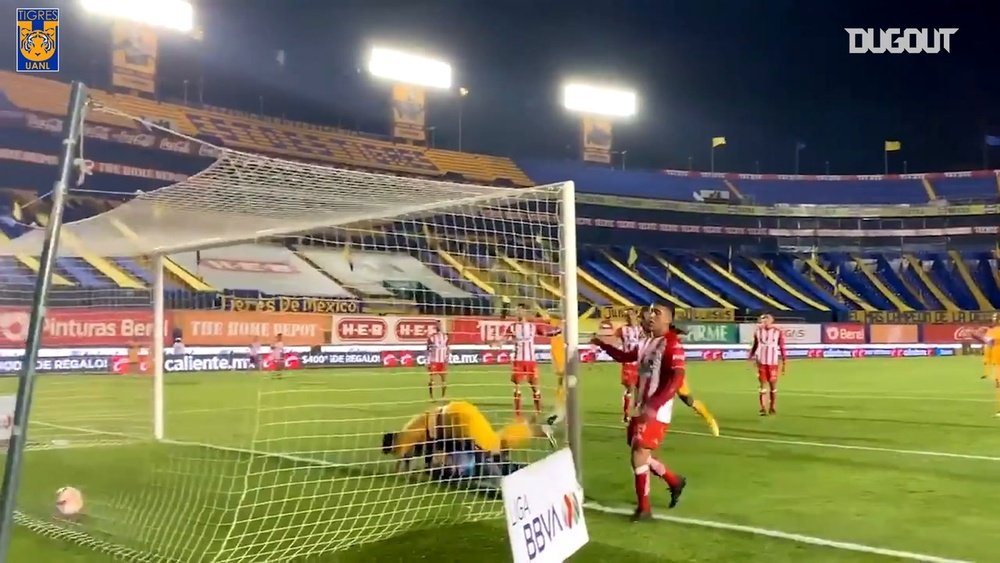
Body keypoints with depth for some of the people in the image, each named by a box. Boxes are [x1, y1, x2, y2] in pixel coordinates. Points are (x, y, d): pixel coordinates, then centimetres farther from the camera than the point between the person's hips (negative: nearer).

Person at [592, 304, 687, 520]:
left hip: (657, 412, -8)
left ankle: (643, 508, 5)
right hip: (642, 409, 8)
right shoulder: (646, 343, 13)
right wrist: (603, 345, 15)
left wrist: (654, 406, -31)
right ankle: (675, 482, 37)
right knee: (641, 455, 15)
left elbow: (677, 378, -24)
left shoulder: (672, 344, -14)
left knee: (639, 454, -10)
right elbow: (625, 357, 29)